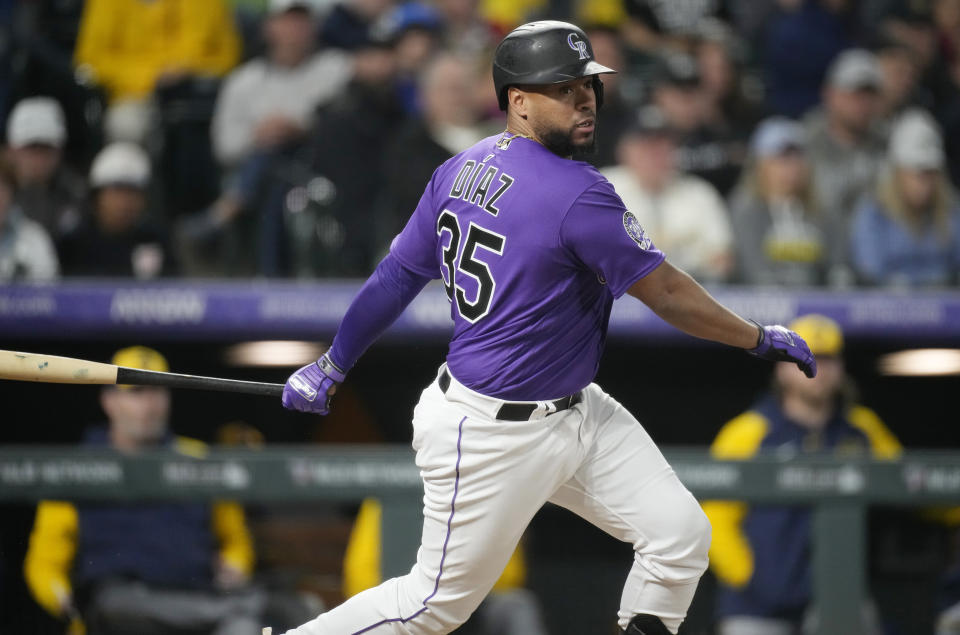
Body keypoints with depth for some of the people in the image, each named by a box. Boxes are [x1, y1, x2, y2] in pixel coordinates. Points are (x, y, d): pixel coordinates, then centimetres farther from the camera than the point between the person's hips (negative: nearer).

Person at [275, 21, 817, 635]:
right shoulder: (578, 193, -24)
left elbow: (397, 276, 6)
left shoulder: (460, 170, 1)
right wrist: (762, 339, -6)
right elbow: (668, 293, -18)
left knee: (680, 537, 3)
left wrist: (333, 365, 16)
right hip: (491, 435, -9)